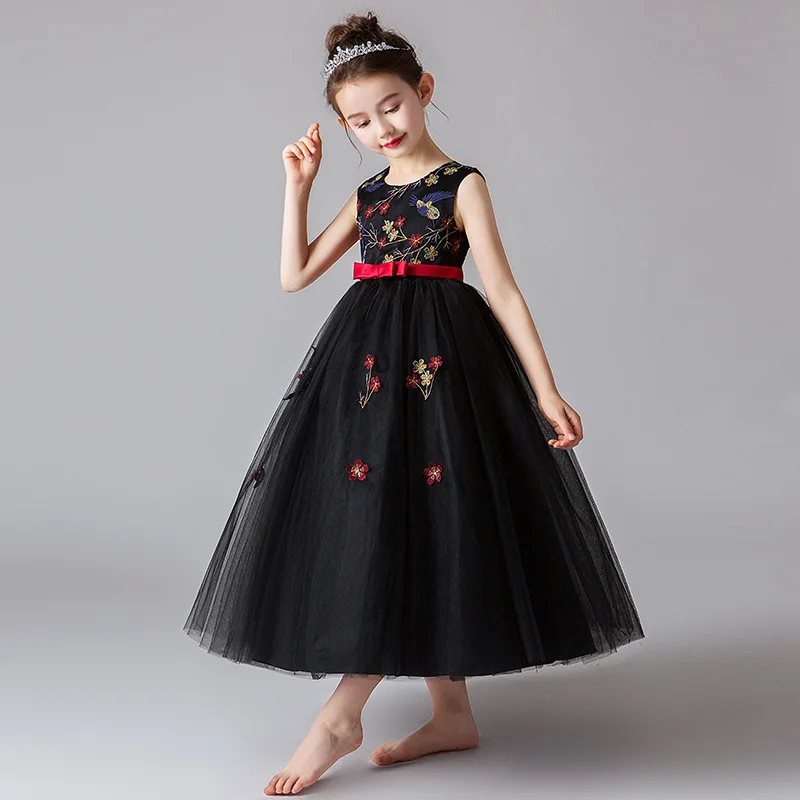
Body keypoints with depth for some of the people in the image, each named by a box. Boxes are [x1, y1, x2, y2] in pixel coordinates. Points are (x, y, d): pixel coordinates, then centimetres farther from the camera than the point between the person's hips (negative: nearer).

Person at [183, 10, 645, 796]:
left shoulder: (462, 185, 0)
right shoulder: (366, 195, 16)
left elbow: (503, 292, -5)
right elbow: (295, 274, 14)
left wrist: (545, 390, -10)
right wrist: (297, 185, 10)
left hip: (440, 358, -6)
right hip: (366, 357, 6)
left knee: (408, 528, -9)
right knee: (382, 531, 4)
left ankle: (341, 717, -1)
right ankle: (452, 714, 15)